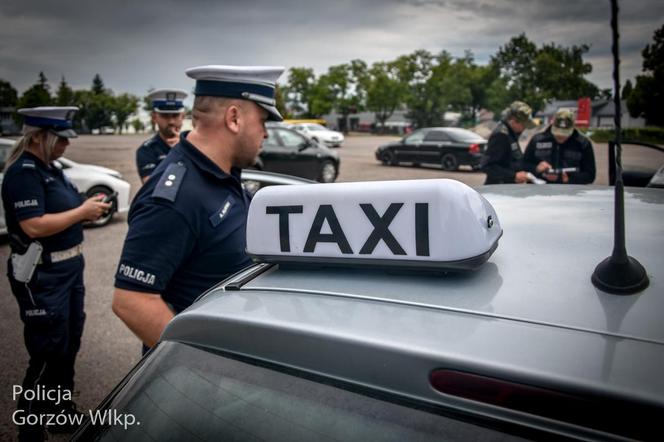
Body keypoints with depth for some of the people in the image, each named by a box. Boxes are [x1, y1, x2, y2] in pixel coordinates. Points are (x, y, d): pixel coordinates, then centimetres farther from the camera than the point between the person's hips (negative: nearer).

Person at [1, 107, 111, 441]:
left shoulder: (49, 169, 11)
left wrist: (87, 209, 2)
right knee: (49, 352, -1)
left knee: (70, 342, 19)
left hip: (68, 268, 10)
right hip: (41, 275, -10)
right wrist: (82, 211, -19)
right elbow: (34, 226, -25)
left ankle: (61, 411, 37)